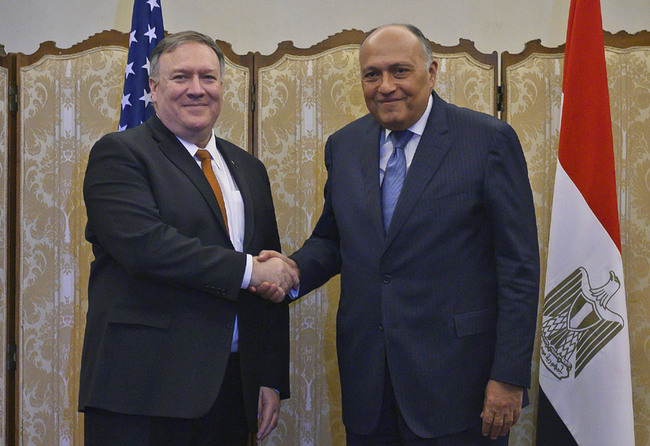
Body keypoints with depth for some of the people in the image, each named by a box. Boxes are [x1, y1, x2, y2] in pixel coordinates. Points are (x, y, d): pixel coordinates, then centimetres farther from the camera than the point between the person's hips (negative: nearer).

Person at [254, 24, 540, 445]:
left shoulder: (489, 139, -6)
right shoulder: (344, 145, 9)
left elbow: (520, 266, -7)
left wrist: (509, 376, -11)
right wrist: (295, 269, -4)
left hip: (455, 377, -4)